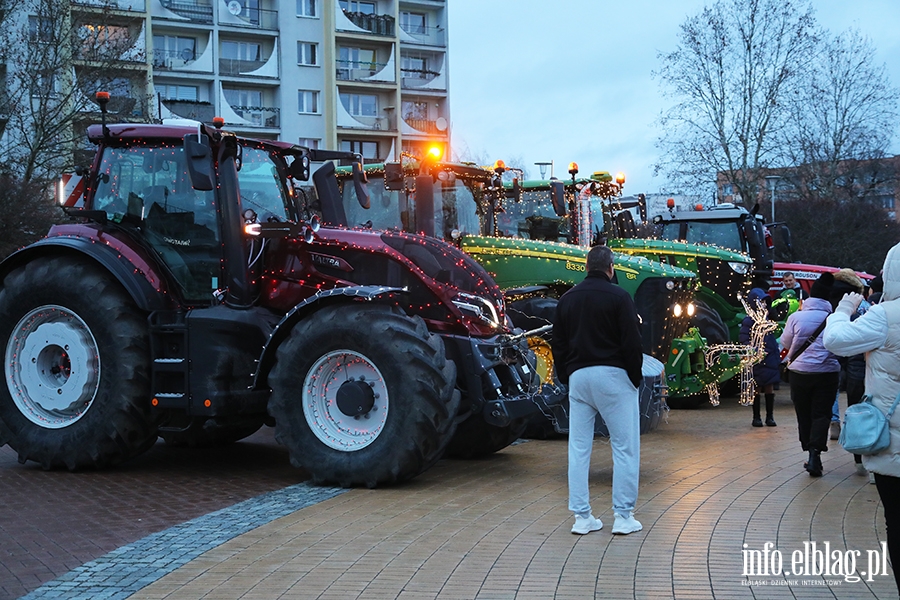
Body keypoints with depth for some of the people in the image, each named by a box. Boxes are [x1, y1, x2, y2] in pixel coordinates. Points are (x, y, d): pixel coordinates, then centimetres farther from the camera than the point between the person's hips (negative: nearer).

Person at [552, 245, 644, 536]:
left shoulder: (568, 298, 11)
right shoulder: (618, 297, -6)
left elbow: (558, 344, 14)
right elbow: (632, 342, -10)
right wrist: (636, 377, 1)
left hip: (578, 377, 5)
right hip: (612, 375, -5)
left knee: (579, 449, 8)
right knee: (625, 446, 1)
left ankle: (582, 517, 8)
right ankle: (623, 517, -1)